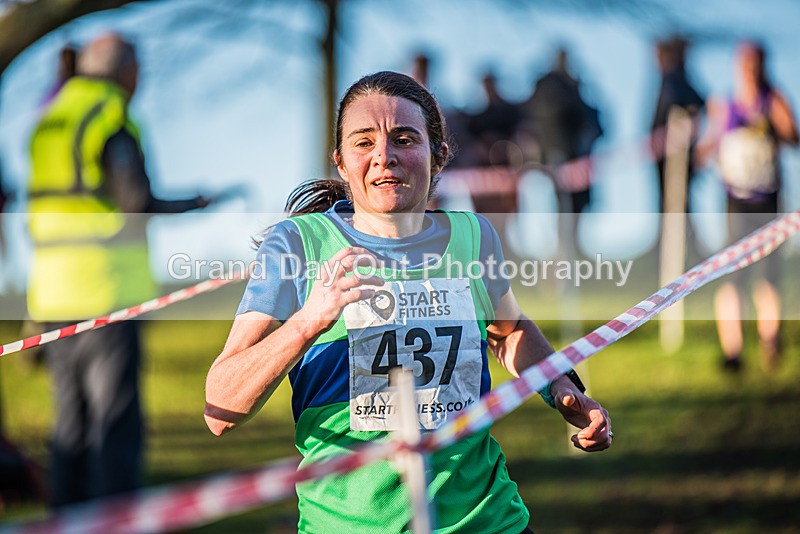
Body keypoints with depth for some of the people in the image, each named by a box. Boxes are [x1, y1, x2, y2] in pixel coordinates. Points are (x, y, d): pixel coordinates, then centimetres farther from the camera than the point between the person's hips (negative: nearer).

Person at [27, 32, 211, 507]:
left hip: (54, 291, 8)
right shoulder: (113, 121, -9)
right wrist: (193, 204, 0)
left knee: (74, 424, 10)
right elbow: (139, 205, -15)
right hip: (107, 292, -8)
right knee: (117, 421, -7)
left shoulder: (49, 122, 15)